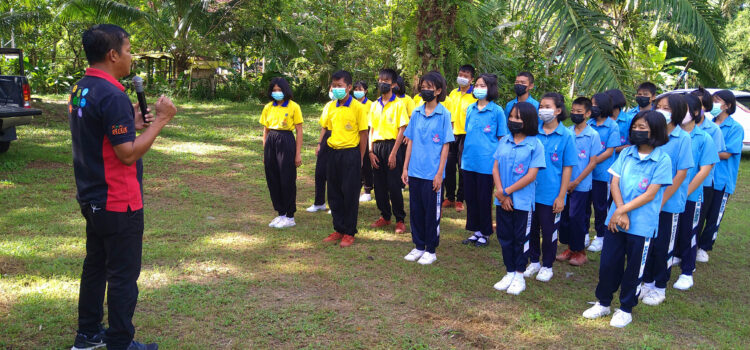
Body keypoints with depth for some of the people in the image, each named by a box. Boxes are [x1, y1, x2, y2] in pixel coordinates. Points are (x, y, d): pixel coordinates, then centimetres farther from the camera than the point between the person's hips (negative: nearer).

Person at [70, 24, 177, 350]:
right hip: (118, 203, -9)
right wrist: (161, 120, -19)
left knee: (95, 265, 19)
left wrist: (132, 123, 7)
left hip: (91, 198, 9)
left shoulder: (80, 90, 8)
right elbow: (128, 153, -24)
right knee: (123, 275, 2)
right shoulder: (112, 96, -22)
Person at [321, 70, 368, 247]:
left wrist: (359, 158, -7)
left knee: (350, 194, 1)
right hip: (333, 153, 6)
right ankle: (338, 229, 22)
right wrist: (332, 150, 9)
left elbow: (363, 134, -6)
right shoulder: (331, 107, 9)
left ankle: (349, 233, 11)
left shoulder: (358, 107, -8)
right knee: (334, 194, 10)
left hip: (350, 153, -6)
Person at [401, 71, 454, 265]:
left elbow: (445, 146, -6)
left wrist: (440, 173, -10)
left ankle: (431, 250, 17)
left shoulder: (444, 114, -6)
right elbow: (411, 141, 11)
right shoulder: (416, 113, 6)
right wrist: (405, 168, 7)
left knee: (432, 212, 5)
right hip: (415, 171, 4)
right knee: (415, 210, 11)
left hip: (432, 173, -4)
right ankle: (419, 246, 25)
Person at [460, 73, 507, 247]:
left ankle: (485, 233, 19)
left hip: (486, 161, -5)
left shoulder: (497, 111, -5)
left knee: (484, 198, 4)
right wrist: (464, 154, 14)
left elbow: (501, 138, -2)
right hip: (469, 161, 5)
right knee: (470, 196, 11)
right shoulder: (470, 109, 10)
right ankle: (475, 231, 25)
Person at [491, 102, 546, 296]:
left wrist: (506, 191, -13)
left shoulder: (535, 145, -8)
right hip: (502, 200, 4)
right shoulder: (504, 141, 5)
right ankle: (510, 273, 26)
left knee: (521, 238, 7)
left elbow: (531, 175, -12)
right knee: (505, 236, 12)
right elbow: (495, 168, 3)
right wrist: (501, 193, -9)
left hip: (523, 201, -4)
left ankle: (519, 276, 20)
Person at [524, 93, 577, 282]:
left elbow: (567, 168, -4)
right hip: (530, 192, 3)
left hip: (551, 195, -3)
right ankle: (534, 262, 32)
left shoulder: (566, 136, -6)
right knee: (531, 229, 14)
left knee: (549, 232, 8)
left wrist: (561, 196, -7)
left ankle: (547, 266, 26)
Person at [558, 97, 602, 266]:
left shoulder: (593, 135, -7)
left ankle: (580, 251, 15)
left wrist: (576, 182, -11)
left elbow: (592, 162, -8)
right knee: (565, 216, 10)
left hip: (581, 185, -4)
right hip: (564, 183, 4)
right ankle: (569, 248, 24)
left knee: (577, 217, 0)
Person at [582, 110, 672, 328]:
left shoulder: (662, 160, -8)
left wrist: (622, 211, -15)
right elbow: (615, 183, 1)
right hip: (616, 220, 4)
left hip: (642, 225, -4)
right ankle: (603, 303, 29)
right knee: (608, 263, 10)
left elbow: (650, 194, -12)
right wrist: (620, 211, -12)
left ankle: (626, 309, 25)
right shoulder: (626, 153, 5)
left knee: (634, 269, 8)